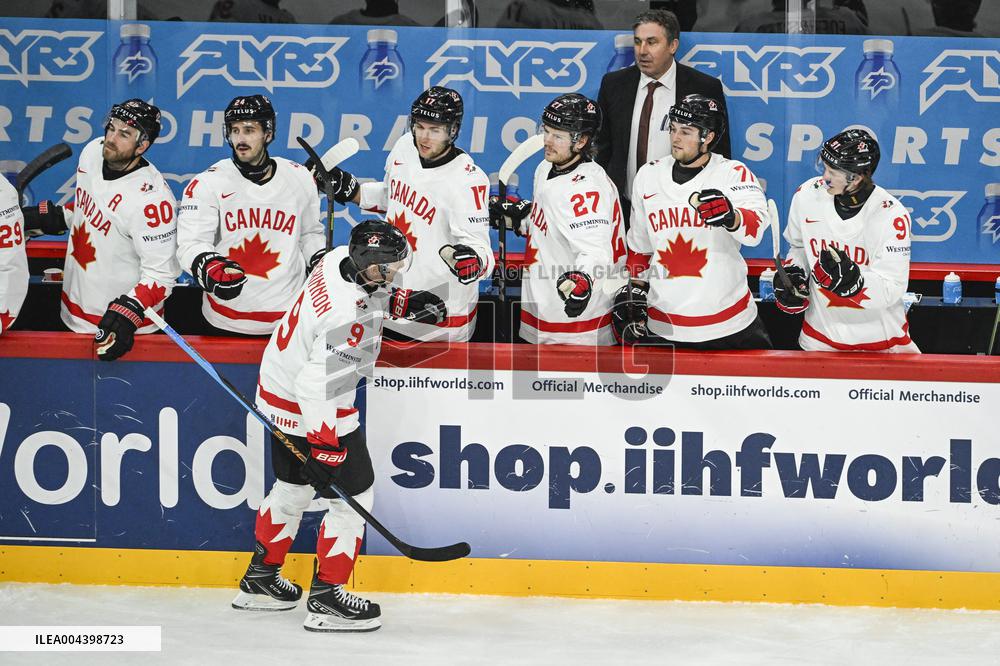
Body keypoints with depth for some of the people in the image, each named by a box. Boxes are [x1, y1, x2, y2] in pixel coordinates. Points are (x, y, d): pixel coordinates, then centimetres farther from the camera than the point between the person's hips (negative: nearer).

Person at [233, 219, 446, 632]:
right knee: (353, 497, 1)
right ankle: (326, 599, 8)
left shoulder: (343, 258, -7)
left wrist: (405, 303, 6)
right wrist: (324, 445, -30)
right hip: (312, 410, -10)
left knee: (293, 487, 25)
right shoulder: (348, 317, -34)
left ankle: (260, 580, 38)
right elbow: (319, 384, -34)